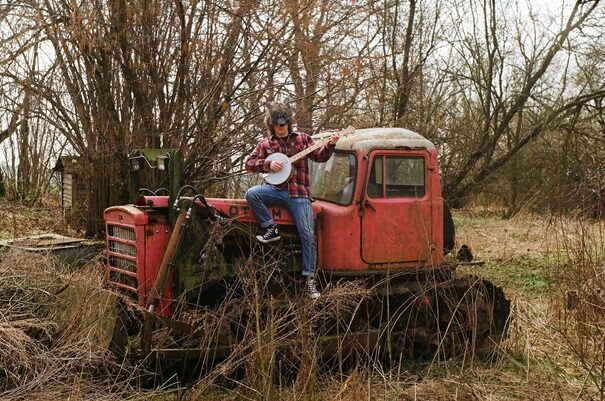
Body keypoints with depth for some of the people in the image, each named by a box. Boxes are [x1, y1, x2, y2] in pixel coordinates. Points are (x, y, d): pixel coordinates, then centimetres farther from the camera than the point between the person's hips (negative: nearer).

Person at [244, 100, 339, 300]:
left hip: (298, 193, -1)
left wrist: (330, 145, -14)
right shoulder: (265, 144, 11)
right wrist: (268, 164, -10)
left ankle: (309, 278, -2)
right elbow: (249, 163, 6)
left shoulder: (302, 139, 10)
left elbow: (320, 156, 5)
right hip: (276, 188, 1)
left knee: (308, 234, -11)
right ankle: (271, 229, -11)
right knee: (251, 194, -29)